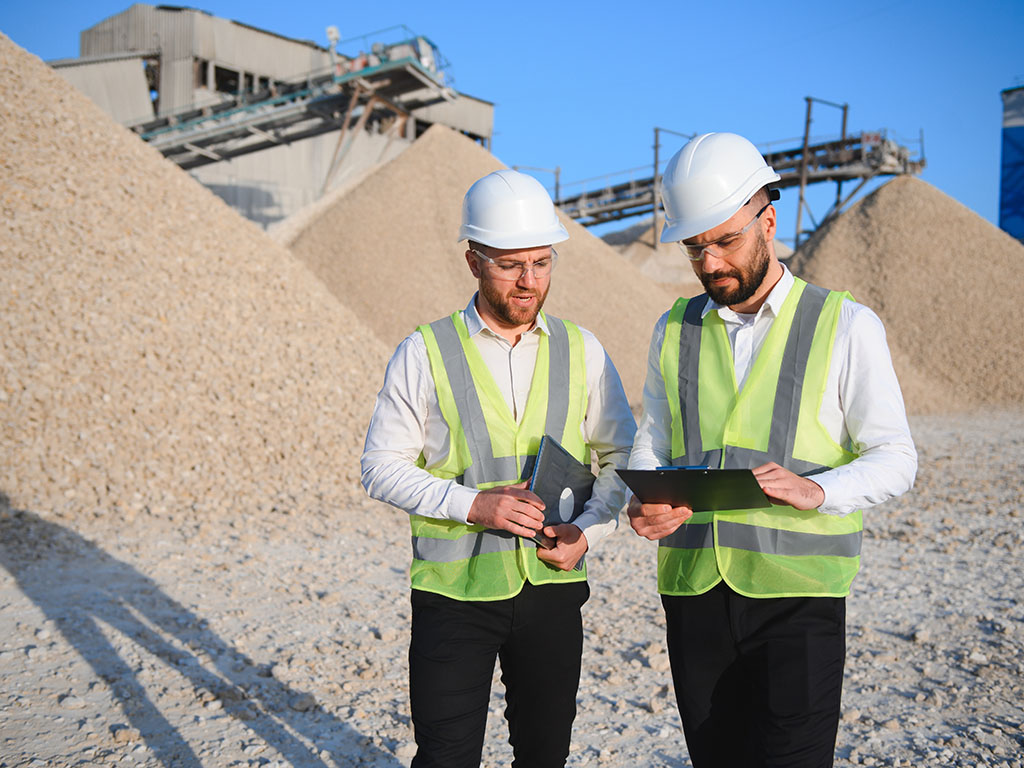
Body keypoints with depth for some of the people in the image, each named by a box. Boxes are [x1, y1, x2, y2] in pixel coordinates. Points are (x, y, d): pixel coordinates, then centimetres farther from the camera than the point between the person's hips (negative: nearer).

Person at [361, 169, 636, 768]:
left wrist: (590, 529, -7)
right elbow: (382, 467, -5)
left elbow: (623, 453, 10)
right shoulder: (424, 353, -5)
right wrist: (471, 504, -18)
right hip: (455, 590, -3)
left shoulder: (582, 352, 3)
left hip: (553, 586, 3)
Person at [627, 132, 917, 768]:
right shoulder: (675, 330, 11)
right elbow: (650, 445, 14)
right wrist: (645, 504, -8)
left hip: (797, 595, -3)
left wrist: (818, 490, -21)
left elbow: (895, 458, -2)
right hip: (693, 589, 4)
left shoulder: (847, 326, -1)